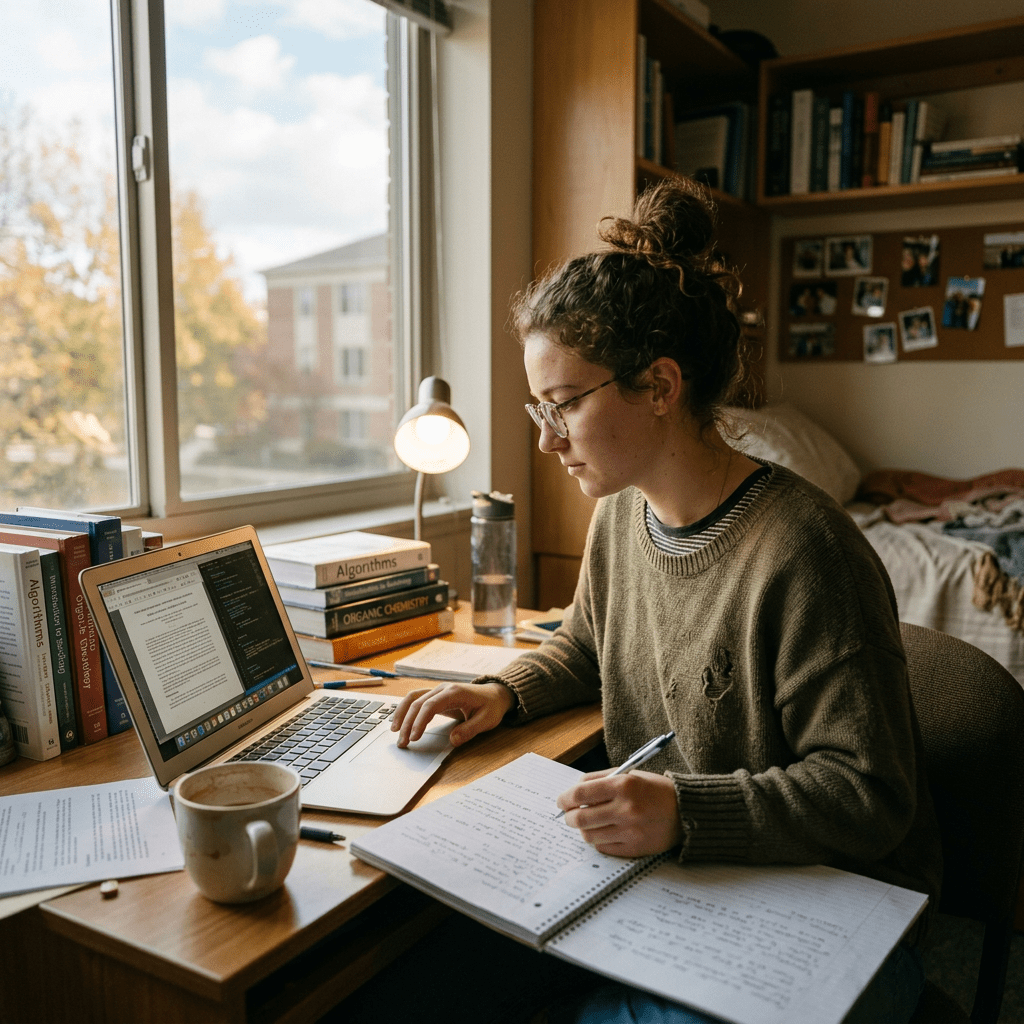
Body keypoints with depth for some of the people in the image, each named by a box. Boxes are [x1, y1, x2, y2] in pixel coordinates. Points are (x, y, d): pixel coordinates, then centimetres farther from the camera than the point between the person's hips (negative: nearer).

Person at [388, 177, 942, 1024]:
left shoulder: (800, 550, -24)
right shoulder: (622, 514, 1)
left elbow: (869, 796, -20)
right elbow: (584, 649, 19)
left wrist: (686, 810, -33)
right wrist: (503, 694, 1)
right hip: (662, 877, 6)